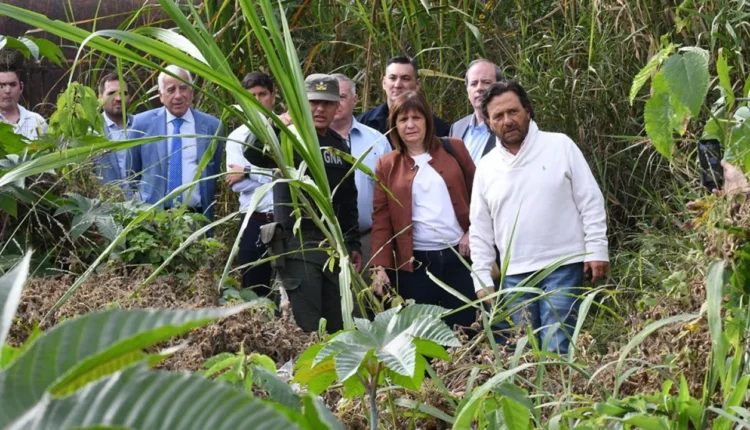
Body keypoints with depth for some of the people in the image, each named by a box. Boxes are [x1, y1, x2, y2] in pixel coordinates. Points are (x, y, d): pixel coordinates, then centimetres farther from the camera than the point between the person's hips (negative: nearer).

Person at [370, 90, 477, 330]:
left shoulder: (453, 149, 6)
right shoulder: (386, 165, 6)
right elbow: (381, 219, 3)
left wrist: (473, 232, -3)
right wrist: (380, 266, -5)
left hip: (458, 256, 0)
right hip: (414, 263, 0)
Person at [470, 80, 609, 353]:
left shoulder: (560, 146, 0)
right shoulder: (486, 167, 9)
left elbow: (591, 202, 0)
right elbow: (480, 231, 13)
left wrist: (597, 251, -6)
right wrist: (482, 279, 7)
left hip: (563, 266, -4)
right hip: (515, 275, 4)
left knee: (556, 350, -10)